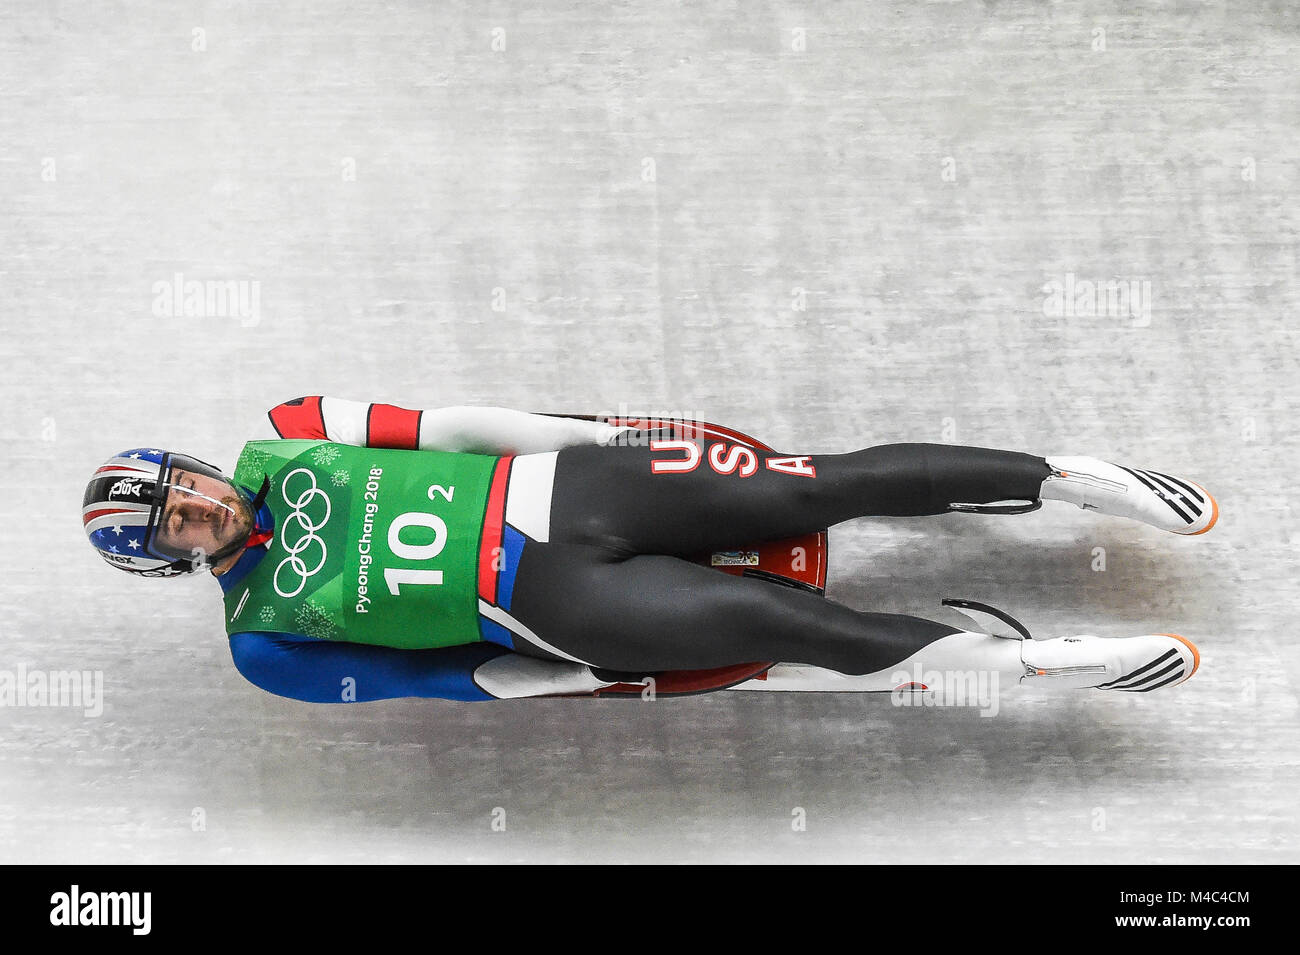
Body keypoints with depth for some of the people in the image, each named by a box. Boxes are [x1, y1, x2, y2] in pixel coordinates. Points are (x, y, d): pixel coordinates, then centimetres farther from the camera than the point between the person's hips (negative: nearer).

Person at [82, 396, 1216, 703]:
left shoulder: (282, 444, 10)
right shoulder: (265, 641, 4)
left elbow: (436, 424, 9)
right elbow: (412, 674, 2)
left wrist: (601, 433, 4)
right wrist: (588, 677, -3)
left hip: (558, 485, 3)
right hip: (545, 599, -3)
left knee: (823, 485, -12)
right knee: (791, 622, -21)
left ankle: (1067, 475, 1)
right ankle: (1048, 658, -8)